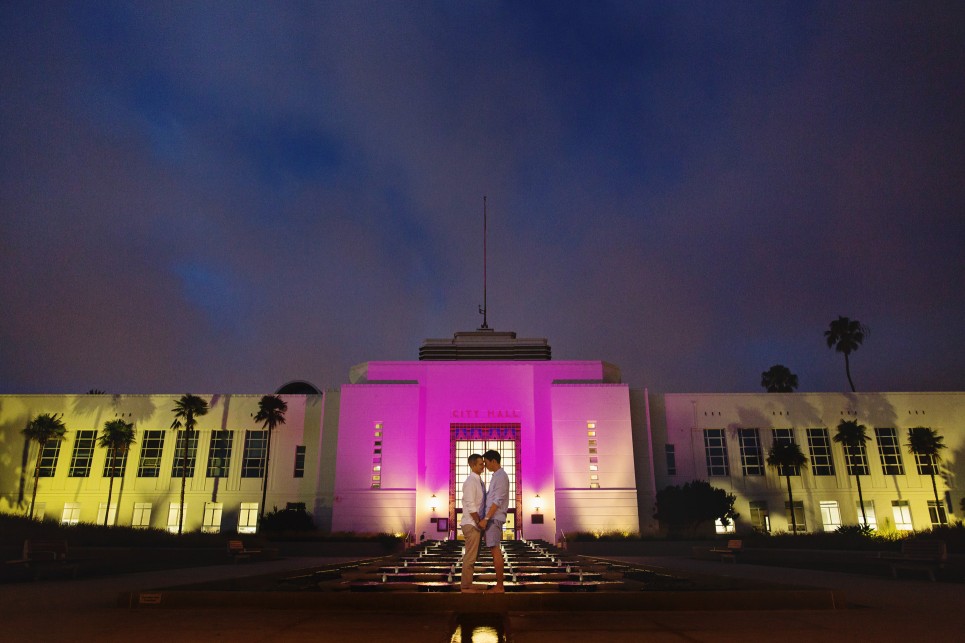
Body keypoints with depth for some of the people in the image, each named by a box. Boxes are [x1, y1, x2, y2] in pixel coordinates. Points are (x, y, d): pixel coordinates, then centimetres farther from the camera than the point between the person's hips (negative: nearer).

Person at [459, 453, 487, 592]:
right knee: (470, 556, -4)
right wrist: (479, 522, -18)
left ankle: (467, 584, 21)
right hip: (471, 524, -9)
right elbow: (470, 505, -20)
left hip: (477, 523, 9)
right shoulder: (470, 482, -16)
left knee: (473, 555, 14)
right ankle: (466, 586, 4)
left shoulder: (480, 481, 13)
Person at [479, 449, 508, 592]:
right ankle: (499, 584, 14)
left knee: (495, 550, -7)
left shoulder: (501, 476, -14)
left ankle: (499, 586, -3)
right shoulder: (497, 476, 16)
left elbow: (498, 501, -20)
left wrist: (486, 518, -22)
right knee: (495, 550, 10)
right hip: (493, 517, 10)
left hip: (494, 518, -10)